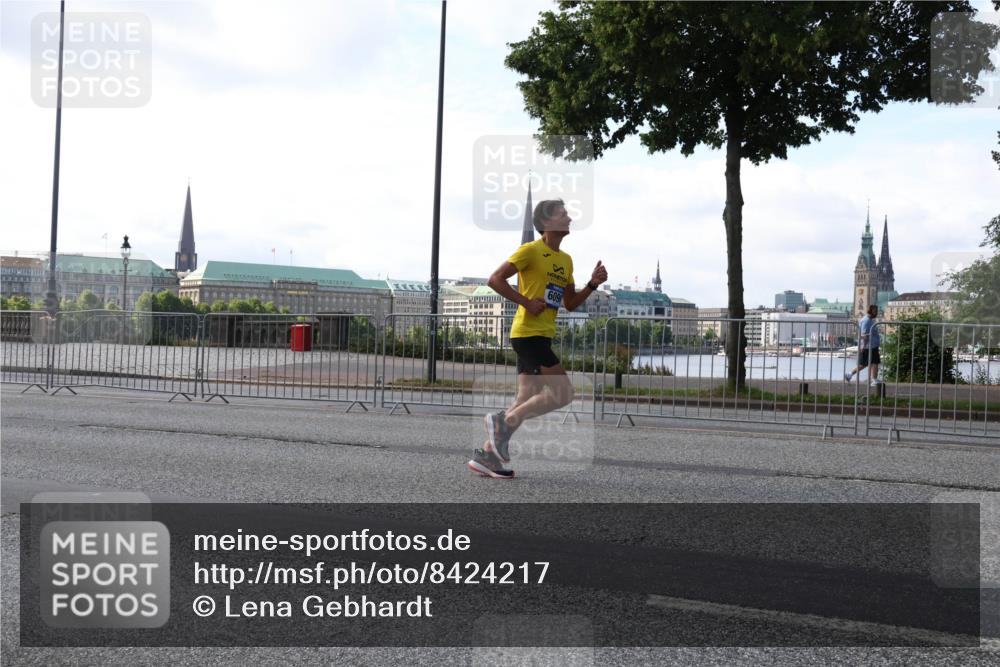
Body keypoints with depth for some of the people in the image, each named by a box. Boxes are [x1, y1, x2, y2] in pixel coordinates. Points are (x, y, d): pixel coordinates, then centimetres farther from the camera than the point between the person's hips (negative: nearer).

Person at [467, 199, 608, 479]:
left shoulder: (566, 260, 17)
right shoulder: (531, 250, -8)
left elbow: (570, 303, 22)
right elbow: (495, 279, -14)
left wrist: (592, 285, 7)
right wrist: (526, 302, -18)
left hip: (541, 337, 9)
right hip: (528, 333, -9)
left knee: (527, 399, 6)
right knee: (563, 393, -12)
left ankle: (487, 454, 9)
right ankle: (503, 420, -4)